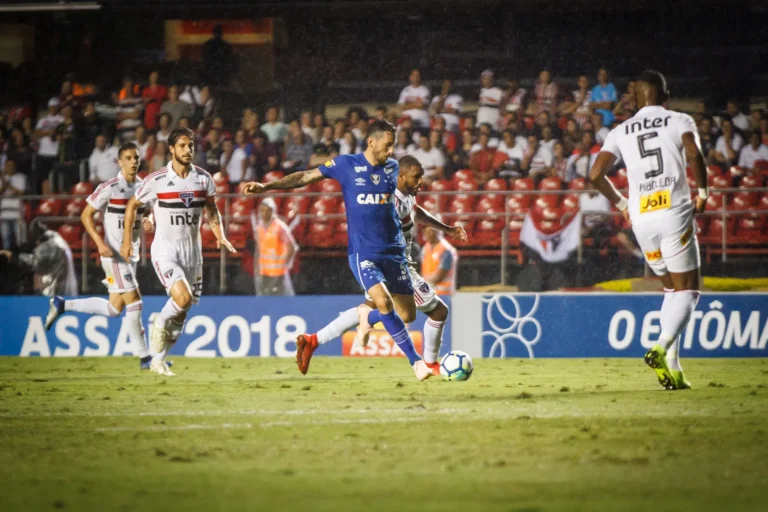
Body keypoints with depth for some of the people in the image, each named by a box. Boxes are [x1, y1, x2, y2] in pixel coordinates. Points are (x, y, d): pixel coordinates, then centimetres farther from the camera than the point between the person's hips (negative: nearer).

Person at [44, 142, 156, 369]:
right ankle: (144, 358, -6)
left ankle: (62, 305, 25)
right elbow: (86, 215, -9)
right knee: (134, 301, -11)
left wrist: (149, 221, -3)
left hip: (132, 254, 8)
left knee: (114, 308, 11)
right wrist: (100, 243, -21)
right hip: (114, 253, -8)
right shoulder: (110, 188, -12)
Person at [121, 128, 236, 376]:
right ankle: (159, 323, 5)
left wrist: (220, 235, -3)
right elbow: (132, 205, 6)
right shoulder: (156, 180, -8)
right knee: (182, 298, -26)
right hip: (165, 250, -4)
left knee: (182, 312, 6)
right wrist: (127, 240, 5)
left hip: (193, 252, 4)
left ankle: (158, 361, 21)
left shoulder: (203, 178, 1)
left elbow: (211, 210, 15)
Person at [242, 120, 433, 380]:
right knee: (384, 302, -24)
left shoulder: (393, 167, 7)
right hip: (363, 251, -5)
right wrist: (266, 186, -8)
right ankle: (416, 361, -14)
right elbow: (306, 177, -1)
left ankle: (367, 317, 31)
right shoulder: (346, 164, -5)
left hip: (393, 251, 5)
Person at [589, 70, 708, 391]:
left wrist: (621, 204, 19)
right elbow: (694, 155, -14)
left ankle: (672, 367, 7)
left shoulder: (620, 132, 14)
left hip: (641, 219, 4)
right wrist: (702, 192, 0)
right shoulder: (680, 121, 5)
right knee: (687, 289, 1)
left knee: (671, 289, 17)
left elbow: (596, 175, 5)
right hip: (674, 212, -4)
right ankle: (661, 348, -25)